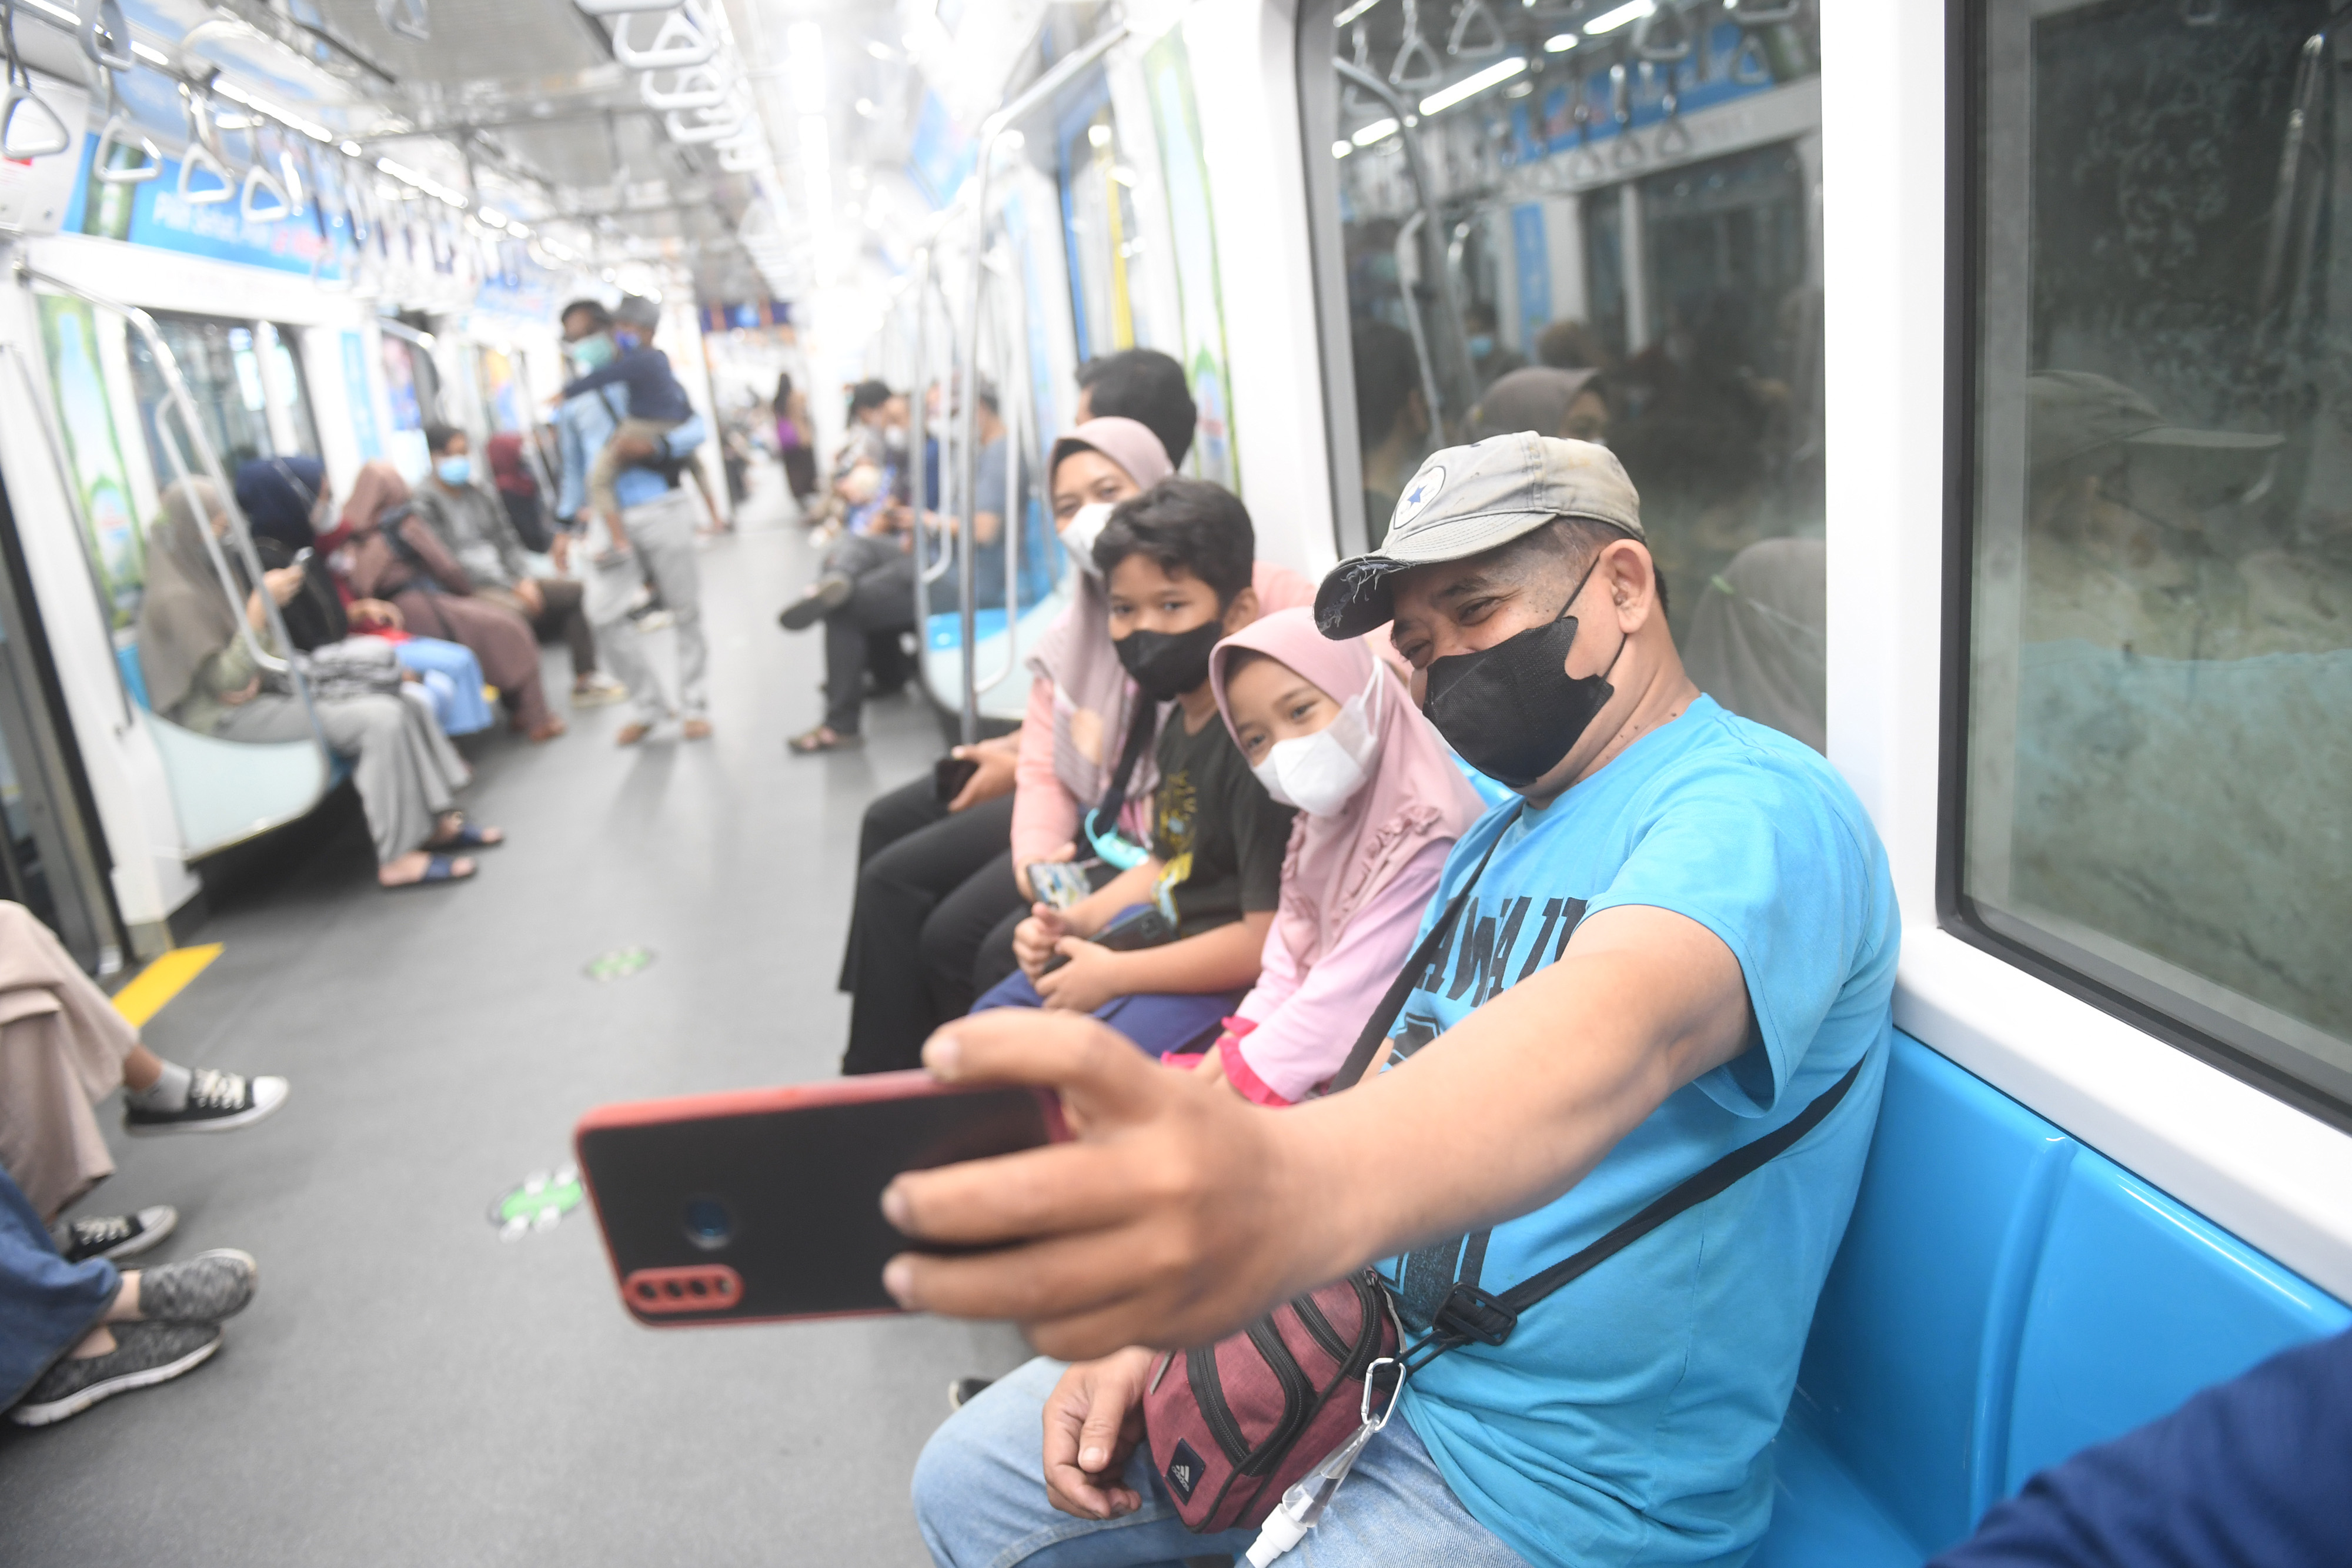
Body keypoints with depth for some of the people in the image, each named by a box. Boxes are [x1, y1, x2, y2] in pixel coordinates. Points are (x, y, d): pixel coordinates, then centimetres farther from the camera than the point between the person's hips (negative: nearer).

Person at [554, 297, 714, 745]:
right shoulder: (571, 404, 15)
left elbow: (695, 428, -3)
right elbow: (574, 466, 21)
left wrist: (653, 445, -20)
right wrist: (565, 522, 15)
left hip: (662, 508, -3)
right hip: (610, 519, 3)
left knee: (686, 610, 2)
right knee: (604, 613, -7)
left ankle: (694, 706, 14)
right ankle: (648, 704, 7)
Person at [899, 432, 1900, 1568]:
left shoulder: (1757, 804, -20)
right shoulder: (1500, 835, 11)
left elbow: (1616, 1025, -42)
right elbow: (1397, 1081, 11)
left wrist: (1299, 1188, -62)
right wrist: (1167, 1312, 0)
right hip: (1374, 1346, 8)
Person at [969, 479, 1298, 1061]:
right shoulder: (1179, 725, 6)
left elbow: (1270, 939, -26)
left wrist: (1115, 975, -19)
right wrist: (1075, 921, 5)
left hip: (1230, 980, -10)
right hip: (1169, 941, 10)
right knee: (990, 1022, 16)